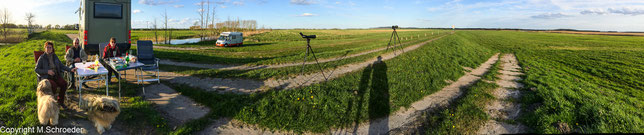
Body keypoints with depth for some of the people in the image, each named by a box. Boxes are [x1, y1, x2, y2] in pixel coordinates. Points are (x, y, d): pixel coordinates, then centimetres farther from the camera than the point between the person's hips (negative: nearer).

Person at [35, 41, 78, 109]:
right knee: (54, 86, -32)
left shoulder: (54, 56, 11)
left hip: (56, 76, 4)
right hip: (47, 77, -4)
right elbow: (36, 69, -2)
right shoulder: (42, 58, -2)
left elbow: (61, 66, 16)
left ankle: (60, 101, -6)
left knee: (64, 83, -23)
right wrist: (47, 71, -15)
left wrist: (70, 69, 3)